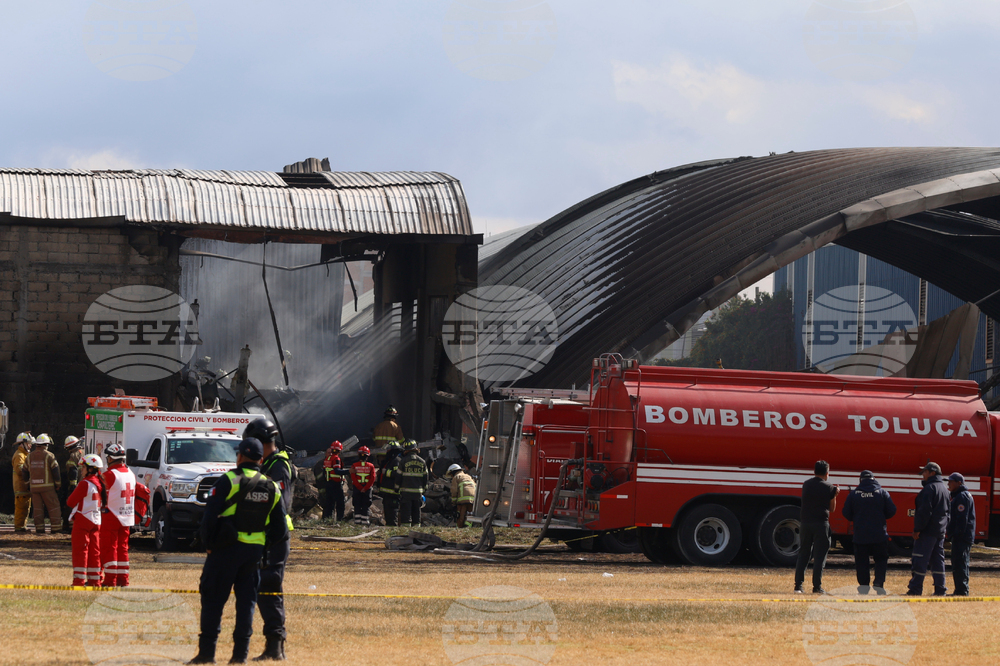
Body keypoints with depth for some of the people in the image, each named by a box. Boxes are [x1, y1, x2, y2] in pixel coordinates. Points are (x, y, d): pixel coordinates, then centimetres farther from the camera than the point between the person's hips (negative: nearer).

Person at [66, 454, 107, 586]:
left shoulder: (85, 484, -16)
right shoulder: (99, 484, 8)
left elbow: (70, 501, -12)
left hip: (82, 520, -8)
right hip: (96, 521, 8)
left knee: (80, 551, -4)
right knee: (94, 551, 11)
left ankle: (79, 579, -6)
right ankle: (95, 580, 12)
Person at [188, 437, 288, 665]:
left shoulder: (229, 480, -7)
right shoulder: (271, 488, 8)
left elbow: (211, 514, -10)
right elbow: (280, 527, 10)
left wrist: (208, 543, 0)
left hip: (227, 547, -4)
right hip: (255, 550, 4)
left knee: (213, 599, 1)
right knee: (246, 601, 10)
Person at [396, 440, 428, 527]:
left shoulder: (403, 461, -6)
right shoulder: (422, 462, 6)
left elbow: (398, 476, -3)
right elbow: (425, 477, 12)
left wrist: (397, 488, 9)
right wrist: (423, 489, 22)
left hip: (406, 491, -4)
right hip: (418, 492, 4)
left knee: (405, 512, -3)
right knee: (416, 512, 11)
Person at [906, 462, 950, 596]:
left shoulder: (930, 488, -13)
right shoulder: (944, 488, 16)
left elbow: (925, 510, -19)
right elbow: (948, 509, 19)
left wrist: (918, 529, -18)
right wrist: (945, 528, 19)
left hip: (928, 530, -9)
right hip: (940, 530, 9)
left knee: (920, 560, -6)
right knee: (938, 560, 11)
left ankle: (915, 588, -7)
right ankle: (940, 589, 9)